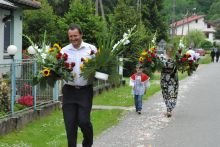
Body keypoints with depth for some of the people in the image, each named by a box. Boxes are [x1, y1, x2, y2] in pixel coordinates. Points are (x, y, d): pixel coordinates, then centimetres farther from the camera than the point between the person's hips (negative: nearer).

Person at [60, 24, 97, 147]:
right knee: (70, 123, 2)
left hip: (85, 90, -2)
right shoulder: (64, 51, 7)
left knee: (83, 120, -6)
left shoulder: (91, 49, 2)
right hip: (69, 90, 2)